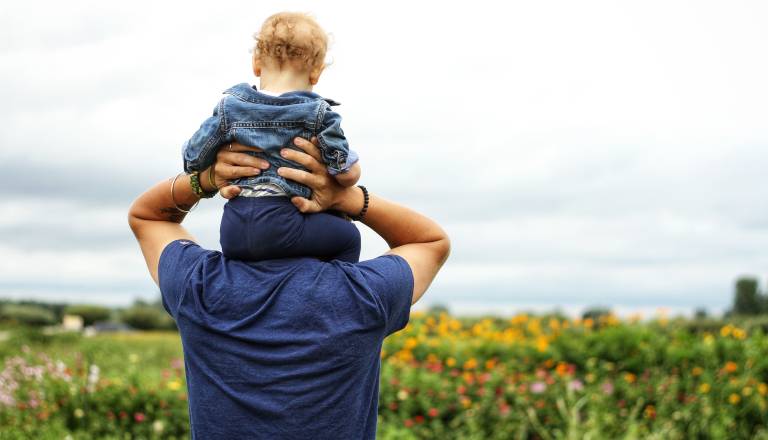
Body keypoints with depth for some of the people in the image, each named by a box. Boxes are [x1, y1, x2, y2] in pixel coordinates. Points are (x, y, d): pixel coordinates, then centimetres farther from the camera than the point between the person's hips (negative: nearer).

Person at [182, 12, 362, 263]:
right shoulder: (318, 113, -3)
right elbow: (348, 174, -4)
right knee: (348, 237, 12)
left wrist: (207, 180, 30)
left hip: (232, 232, 5)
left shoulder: (229, 108, 5)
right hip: (281, 226, -4)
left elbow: (192, 160, 8)